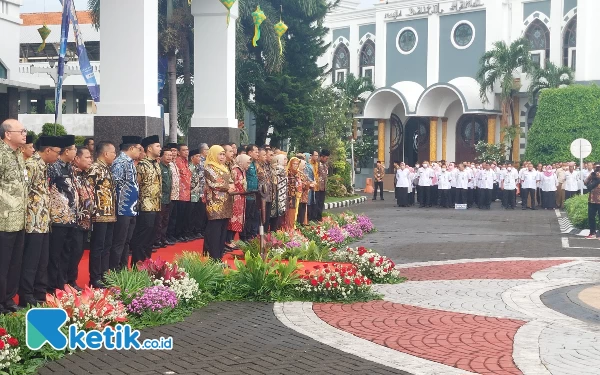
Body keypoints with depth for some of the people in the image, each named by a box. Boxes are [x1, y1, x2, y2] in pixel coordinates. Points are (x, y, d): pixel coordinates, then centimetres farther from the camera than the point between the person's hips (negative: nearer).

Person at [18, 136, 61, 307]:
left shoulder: (43, 166, 15)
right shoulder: (31, 164, -14)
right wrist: (27, 215, -15)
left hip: (43, 222, 10)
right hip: (34, 222, -10)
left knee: (42, 262, 14)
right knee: (31, 262, -4)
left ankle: (40, 295, 21)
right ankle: (26, 298, 2)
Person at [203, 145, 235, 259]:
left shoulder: (224, 168, 19)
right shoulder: (209, 168, -5)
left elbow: (231, 181, 17)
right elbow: (214, 183, -15)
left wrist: (231, 186, -5)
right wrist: (228, 187, -9)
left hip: (226, 203, 8)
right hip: (215, 202, -8)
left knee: (223, 229, 7)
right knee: (215, 229, -8)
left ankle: (220, 253, 12)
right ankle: (214, 256, -7)